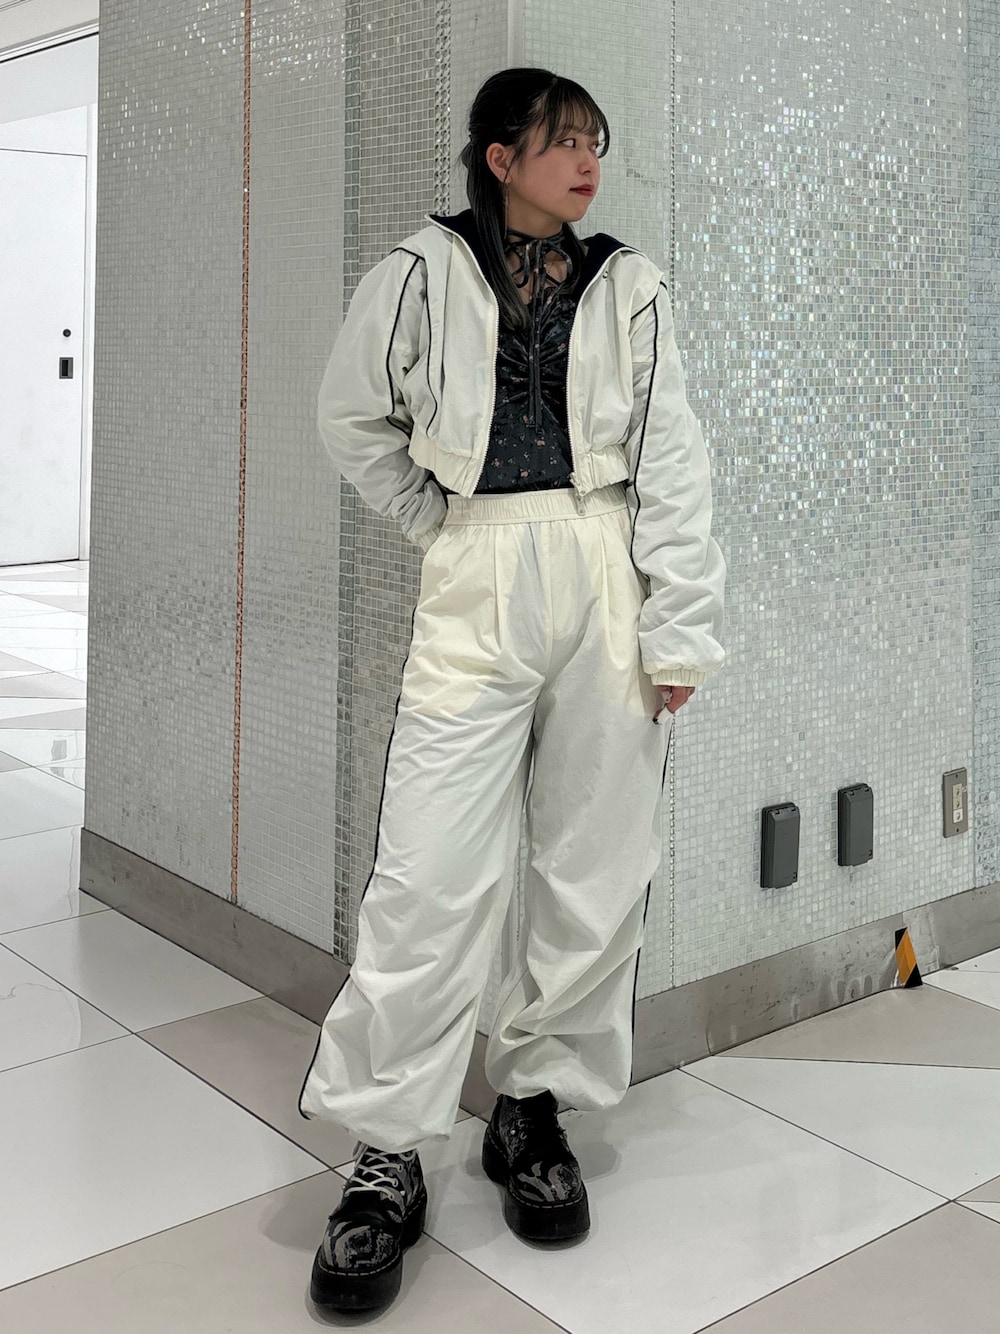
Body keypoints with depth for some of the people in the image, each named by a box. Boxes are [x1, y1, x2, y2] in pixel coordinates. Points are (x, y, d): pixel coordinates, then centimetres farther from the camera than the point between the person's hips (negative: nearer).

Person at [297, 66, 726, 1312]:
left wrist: (680, 631, -2)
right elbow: (354, 418, 16)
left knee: (598, 870, 5)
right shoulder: (423, 272, 6)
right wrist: (433, 522, 7)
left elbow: (670, 461, 4)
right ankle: (386, 1154, 4)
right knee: (431, 874, -8)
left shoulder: (629, 287, 10)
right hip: (475, 590, -2)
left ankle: (536, 1103, 23)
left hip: (608, 582, 3)